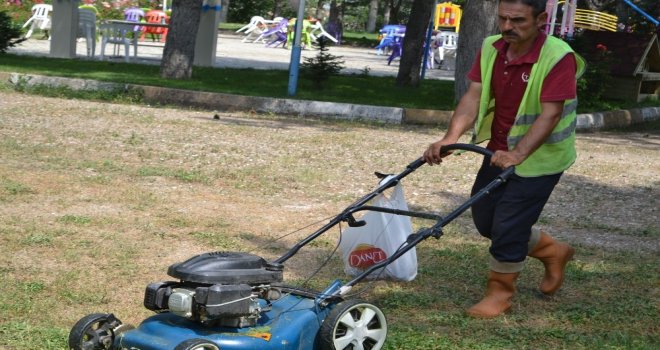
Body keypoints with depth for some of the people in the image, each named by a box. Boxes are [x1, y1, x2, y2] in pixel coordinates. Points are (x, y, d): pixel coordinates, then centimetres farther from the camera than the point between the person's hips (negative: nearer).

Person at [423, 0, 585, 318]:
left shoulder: (559, 57, -24)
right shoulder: (490, 49, -5)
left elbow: (550, 115, -29)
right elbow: (473, 96, -10)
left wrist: (518, 154, -41)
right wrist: (451, 138, -25)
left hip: (538, 158, -7)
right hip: (500, 152, 7)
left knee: (507, 226, -6)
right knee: (484, 218, 15)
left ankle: (500, 292, 19)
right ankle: (553, 251, 35)